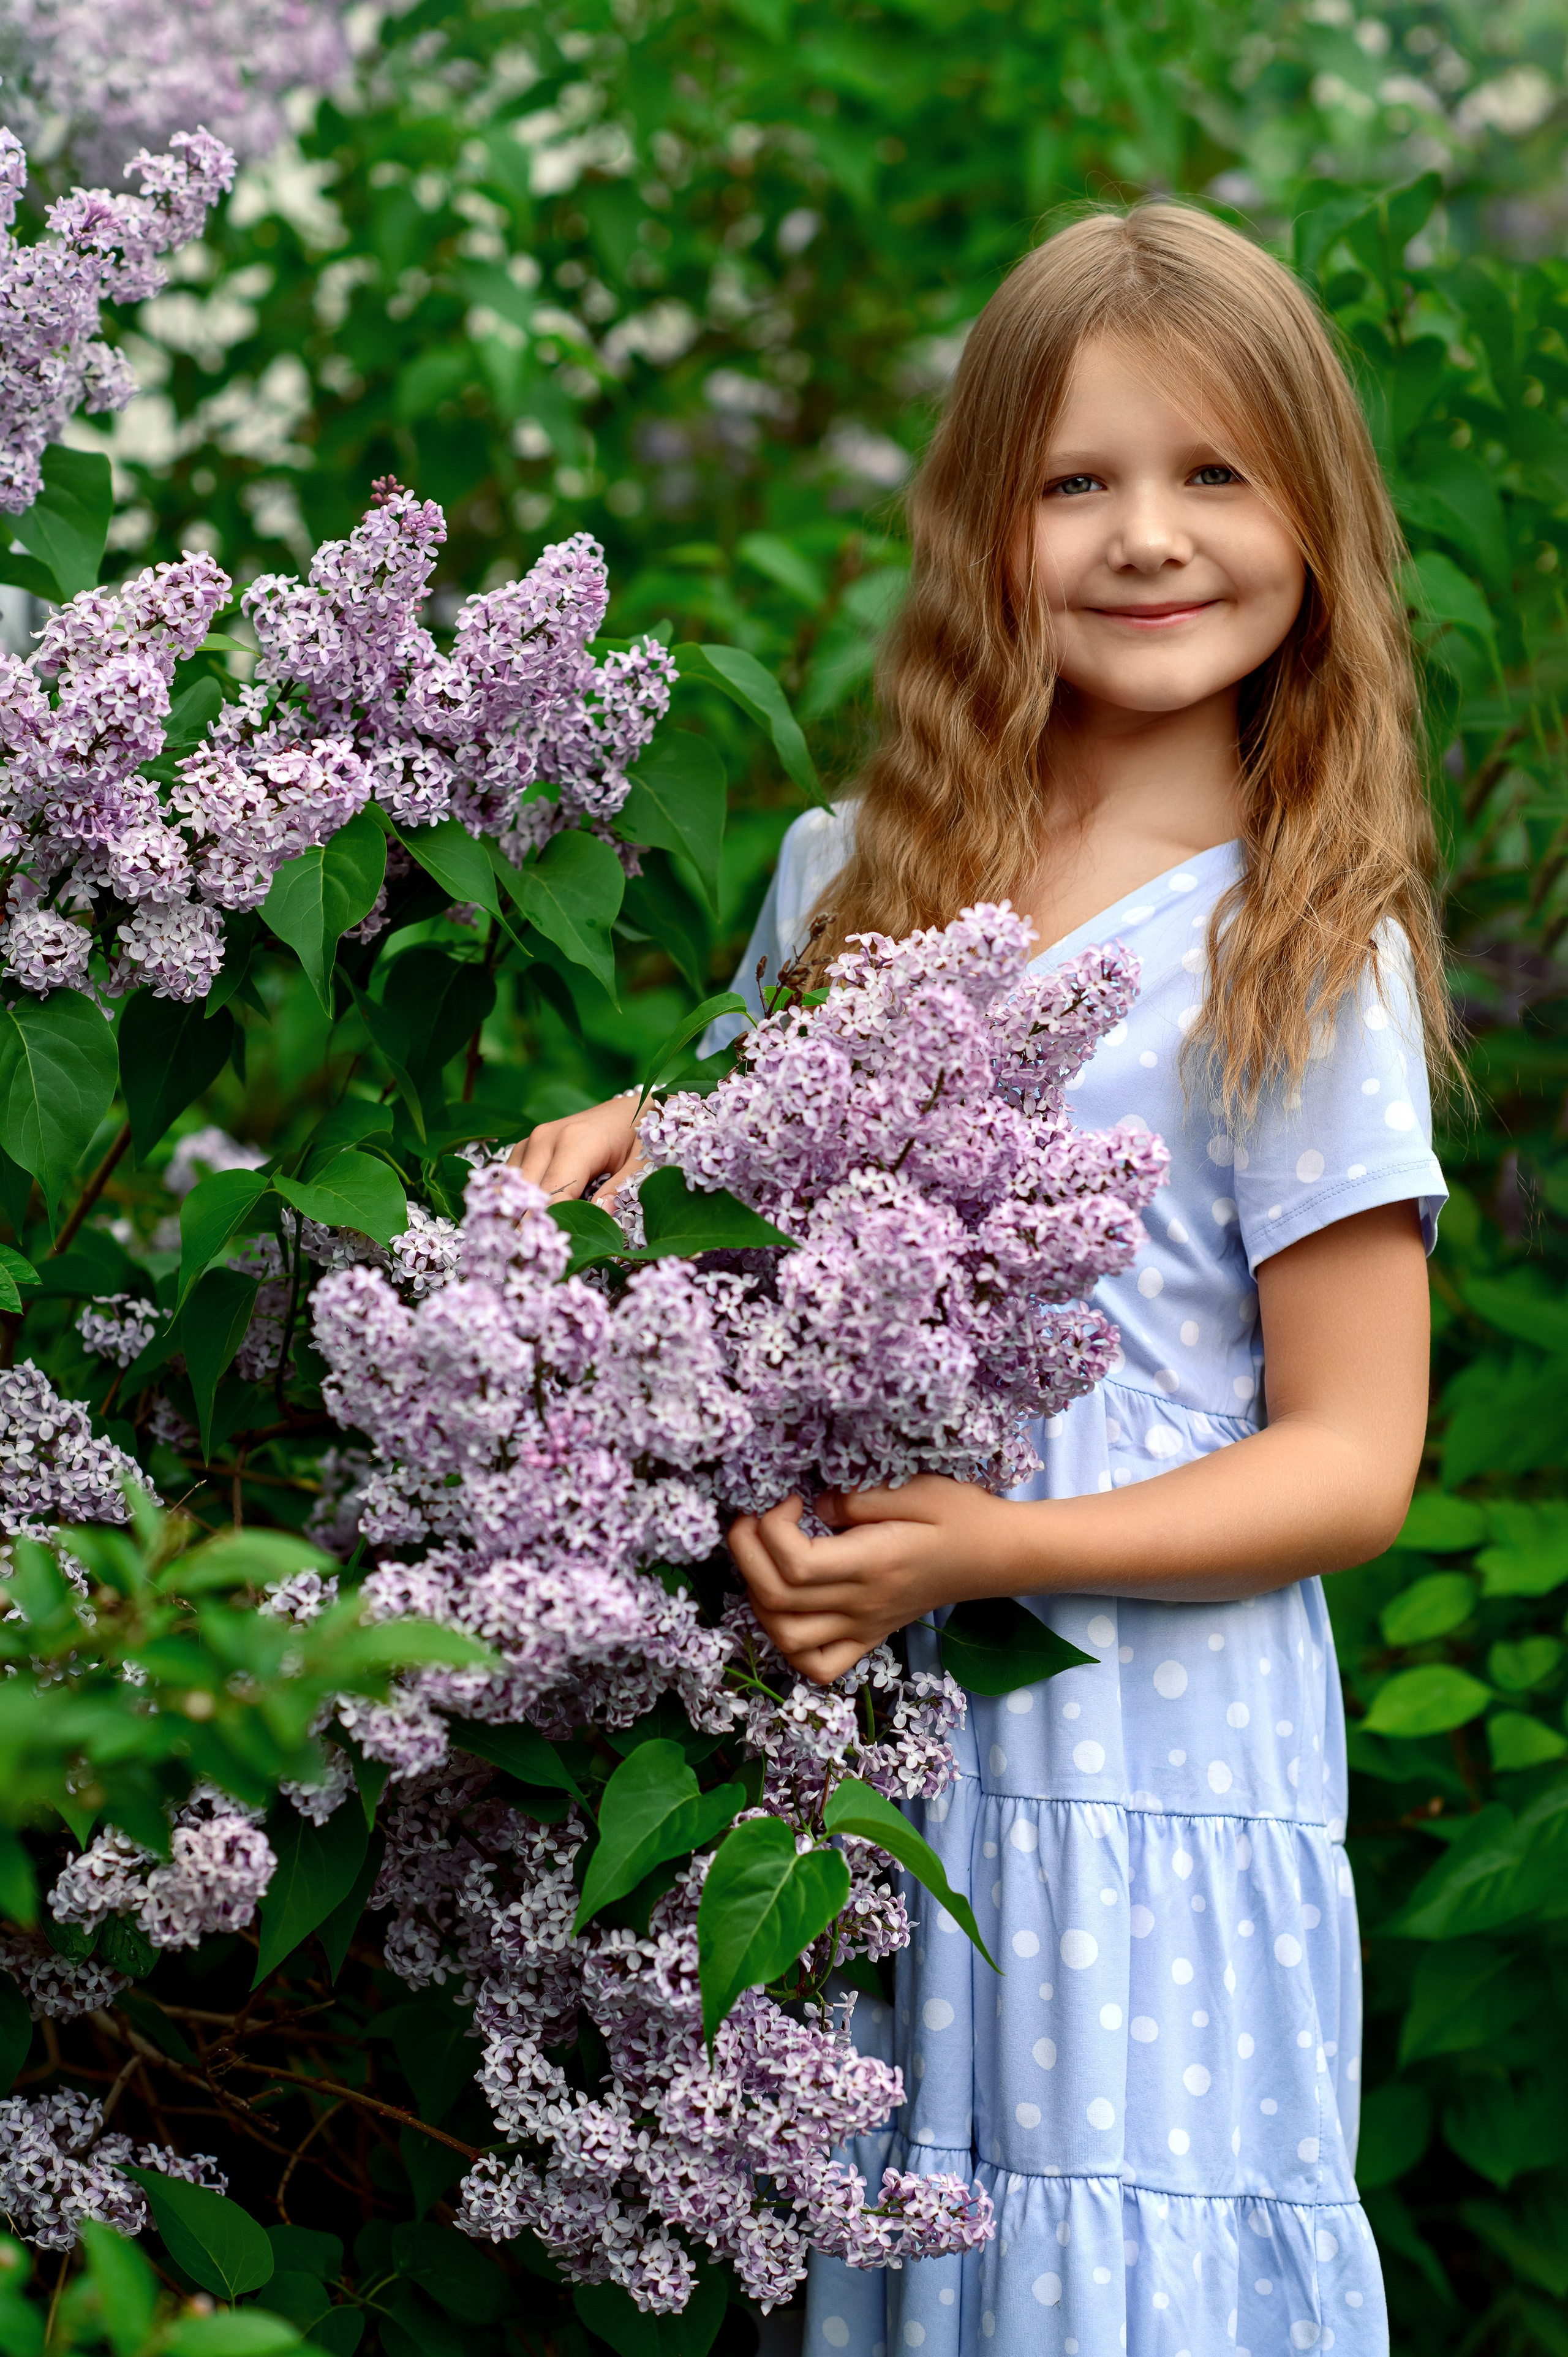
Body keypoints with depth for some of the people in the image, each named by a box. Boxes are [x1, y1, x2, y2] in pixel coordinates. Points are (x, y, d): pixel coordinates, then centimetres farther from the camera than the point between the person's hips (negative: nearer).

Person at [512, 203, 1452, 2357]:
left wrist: (988, 1549, -18)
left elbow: (1351, 1465, -7)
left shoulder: (1303, 959, -6)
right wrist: (643, 1139, 1)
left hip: (1148, 1786, -4)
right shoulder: (847, 879, 8)